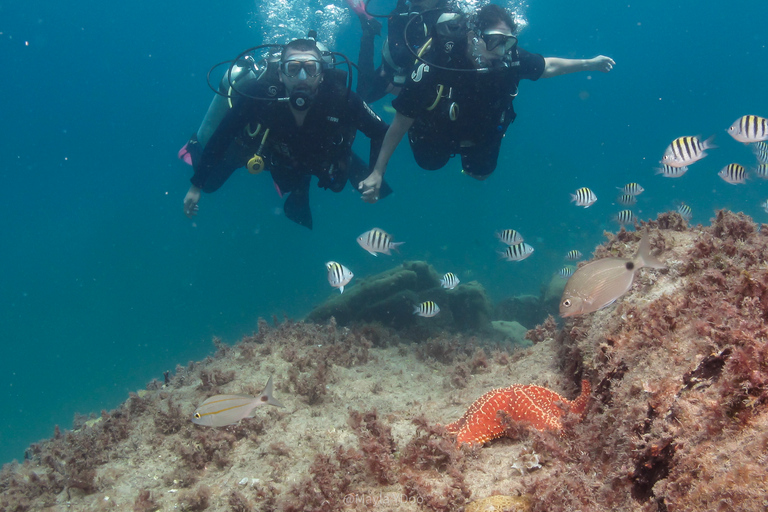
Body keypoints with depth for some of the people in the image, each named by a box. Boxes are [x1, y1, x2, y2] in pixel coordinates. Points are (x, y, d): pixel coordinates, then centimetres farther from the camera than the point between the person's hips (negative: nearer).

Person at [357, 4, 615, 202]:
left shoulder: (510, 58, -34)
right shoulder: (435, 65, -43)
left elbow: (547, 66, -9)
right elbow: (401, 121, -35)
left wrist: (589, 63, -5)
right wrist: (377, 172, -35)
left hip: (481, 135, 2)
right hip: (437, 134, -2)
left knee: (480, 173, 26)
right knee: (430, 163, 29)